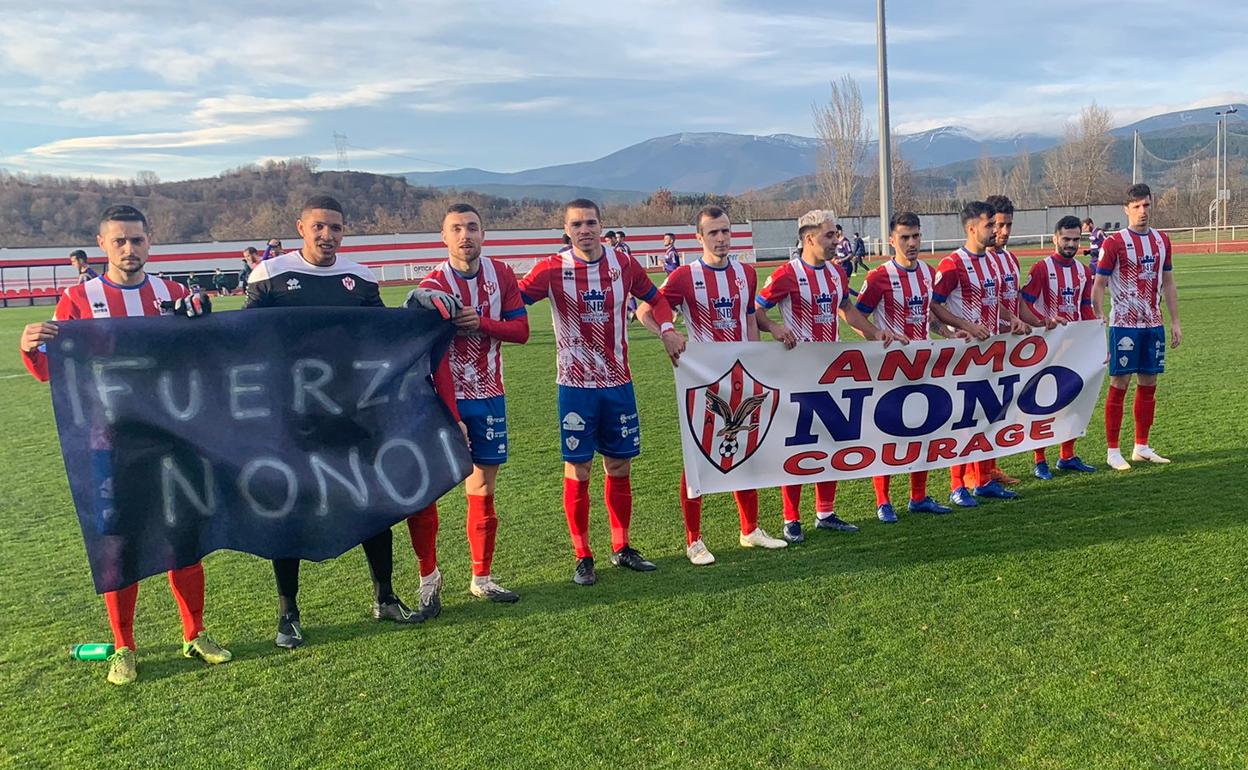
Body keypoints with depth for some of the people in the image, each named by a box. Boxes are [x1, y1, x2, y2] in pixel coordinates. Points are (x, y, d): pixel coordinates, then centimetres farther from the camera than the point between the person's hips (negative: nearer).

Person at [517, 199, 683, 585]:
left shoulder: (623, 264, 2)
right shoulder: (552, 269, -7)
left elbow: (654, 297, 15)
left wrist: (667, 328, -1)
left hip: (618, 383, 3)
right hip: (576, 386, -3)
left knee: (619, 467, 11)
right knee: (577, 470, 2)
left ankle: (621, 548, 27)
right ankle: (583, 557, 16)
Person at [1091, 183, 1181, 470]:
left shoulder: (1162, 240, 11)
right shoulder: (1114, 242, -6)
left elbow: (1168, 284, 16)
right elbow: (1098, 287, -7)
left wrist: (1175, 322, 11)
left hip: (1154, 324, 6)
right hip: (1124, 324, -6)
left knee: (1148, 384, 9)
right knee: (1119, 384, -3)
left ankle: (1142, 447, 19)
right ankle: (1113, 451, 4)